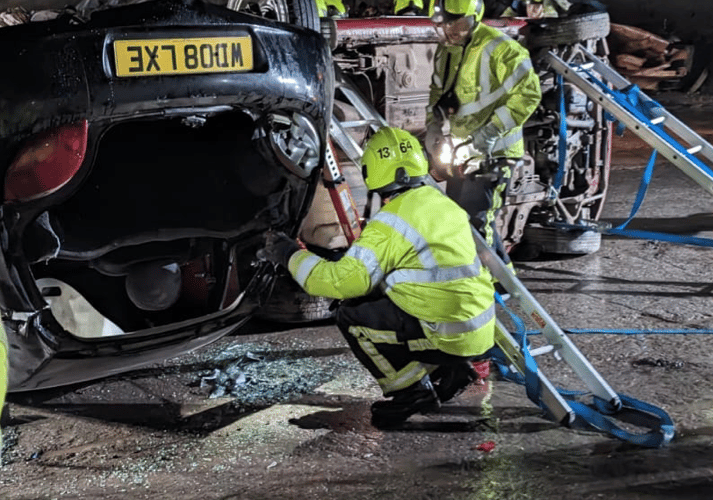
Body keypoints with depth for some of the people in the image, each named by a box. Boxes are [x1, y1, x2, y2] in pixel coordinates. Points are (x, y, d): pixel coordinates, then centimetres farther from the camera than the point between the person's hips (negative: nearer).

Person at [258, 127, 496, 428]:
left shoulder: (392, 222, -17)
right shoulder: (442, 202, 9)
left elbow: (345, 280, -23)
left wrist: (290, 254, -10)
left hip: (450, 334, -8)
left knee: (352, 316, -5)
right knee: (376, 299, 23)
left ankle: (412, 391, 4)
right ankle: (449, 370, 20)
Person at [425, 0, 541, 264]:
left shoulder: (499, 49, -18)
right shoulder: (445, 50, 8)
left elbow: (528, 93, -19)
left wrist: (492, 131, -23)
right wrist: (433, 126, 6)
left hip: (491, 153, -9)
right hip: (460, 152, 9)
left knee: (474, 221, -14)